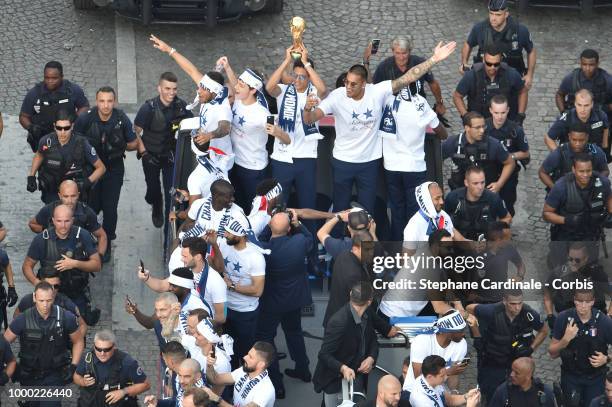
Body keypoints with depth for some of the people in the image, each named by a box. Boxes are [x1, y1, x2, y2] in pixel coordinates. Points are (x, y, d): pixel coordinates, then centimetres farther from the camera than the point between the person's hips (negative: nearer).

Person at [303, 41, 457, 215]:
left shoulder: (377, 92, -17)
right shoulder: (337, 96, -19)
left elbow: (408, 78, -18)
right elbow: (309, 119, -23)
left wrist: (434, 59, -24)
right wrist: (308, 109, -48)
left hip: (369, 162, 1)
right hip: (343, 162, -1)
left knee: (367, 211, 13)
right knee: (340, 209, 12)